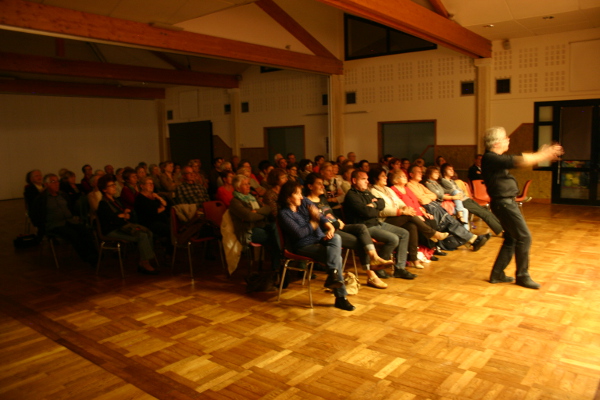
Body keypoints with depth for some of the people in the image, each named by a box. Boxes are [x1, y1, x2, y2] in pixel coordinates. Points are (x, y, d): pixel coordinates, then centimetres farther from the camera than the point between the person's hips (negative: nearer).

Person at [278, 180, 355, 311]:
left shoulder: (305, 202, 7)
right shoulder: (283, 214, -10)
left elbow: (321, 217, -2)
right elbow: (299, 233, -19)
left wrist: (330, 227, -23)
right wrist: (314, 222, -7)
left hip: (320, 239, 6)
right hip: (303, 246, -6)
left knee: (336, 237, -30)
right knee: (337, 257, -27)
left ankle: (333, 275, -34)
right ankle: (341, 297, -27)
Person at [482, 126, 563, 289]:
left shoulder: (496, 158, 12)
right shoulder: (491, 159, -19)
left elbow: (520, 159, 16)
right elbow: (519, 161, -24)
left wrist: (541, 154, 8)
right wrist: (543, 155, -14)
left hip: (506, 203, 10)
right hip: (504, 203, -10)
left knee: (511, 239, 15)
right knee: (524, 237, -3)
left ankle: (497, 274, 21)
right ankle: (522, 276, 9)